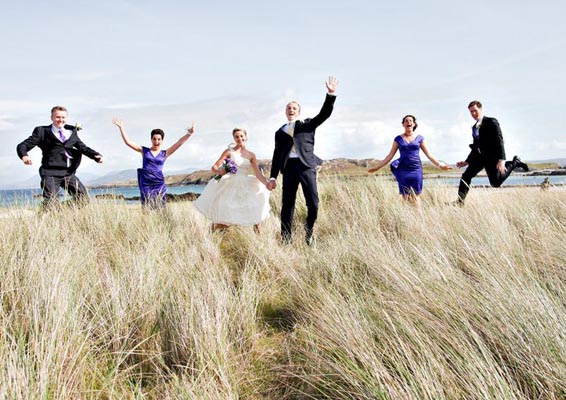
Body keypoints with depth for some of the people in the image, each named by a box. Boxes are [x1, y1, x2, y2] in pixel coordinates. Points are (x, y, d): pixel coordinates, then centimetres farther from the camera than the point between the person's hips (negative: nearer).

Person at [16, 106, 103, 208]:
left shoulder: (72, 132, 17)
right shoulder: (42, 131, 6)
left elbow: (82, 147, 15)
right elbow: (23, 146, 3)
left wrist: (96, 155, -5)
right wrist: (24, 156, -22)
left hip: (69, 173, 4)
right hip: (50, 174, -4)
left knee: (83, 198, -2)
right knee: (50, 203, -13)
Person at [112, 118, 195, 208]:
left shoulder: (164, 154, 11)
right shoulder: (144, 150, 11)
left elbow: (179, 143, 5)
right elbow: (128, 142, 9)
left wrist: (189, 133, -3)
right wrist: (121, 127, 5)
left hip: (159, 184, 1)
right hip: (146, 184, -1)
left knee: (160, 208, -5)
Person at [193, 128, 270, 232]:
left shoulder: (251, 155, 9)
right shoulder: (229, 151, 1)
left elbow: (258, 173, 1)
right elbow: (214, 167, -3)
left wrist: (267, 184, -17)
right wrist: (219, 171, -27)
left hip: (245, 187, 3)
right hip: (230, 186, -3)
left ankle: (259, 235, -2)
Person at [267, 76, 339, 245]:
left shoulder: (307, 124, 16)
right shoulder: (280, 132, 21)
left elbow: (324, 114, 3)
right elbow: (277, 156, 19)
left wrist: (331, 94, -10)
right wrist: (273, 177, 11)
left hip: (306, 166, -2)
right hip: (289, 168, 2)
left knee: (313, 203, -9)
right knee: (287, 205, 1)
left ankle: (308, 233, 14)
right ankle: (286, 240, 6)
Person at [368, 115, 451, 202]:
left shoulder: (419, 138, 8)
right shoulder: (398, 138, 7)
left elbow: (428, 155, 11)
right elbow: (390, 156, 8)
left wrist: (439, 165, 4)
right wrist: (377, 167, 2)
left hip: (416, 170, 0)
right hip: (403, 171, 0)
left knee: (415, 197, -1)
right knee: (405, 198, -2)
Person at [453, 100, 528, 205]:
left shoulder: (491, 122, -8)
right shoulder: (474, 127, 16)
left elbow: (499, 140, -15)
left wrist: (501, 160, -25)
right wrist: (467, 162, 19)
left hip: (491, 156, -6)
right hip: (479, 156, 7)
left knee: (495, 183, -6)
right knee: (466, 176, -10)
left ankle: (514, 163, 15)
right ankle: (460, 201, -6)